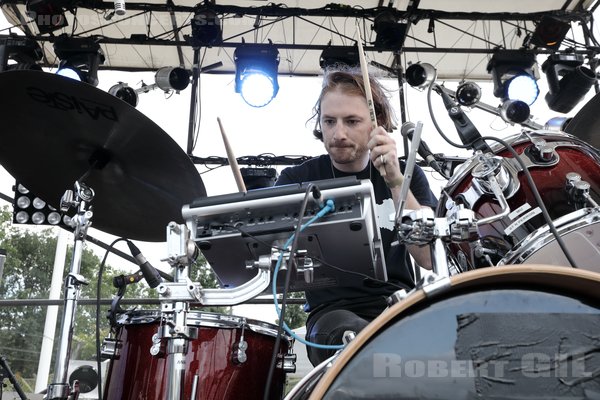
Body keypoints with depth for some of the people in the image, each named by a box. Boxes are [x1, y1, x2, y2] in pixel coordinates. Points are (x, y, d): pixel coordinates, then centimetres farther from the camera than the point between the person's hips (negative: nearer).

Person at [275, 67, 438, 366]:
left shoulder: (407, 176, 7)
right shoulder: (297, 180, 6)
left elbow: (430, 257, -8)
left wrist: (396, 182, -20)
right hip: (331, 312, -1)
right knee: (350, 336, -35)